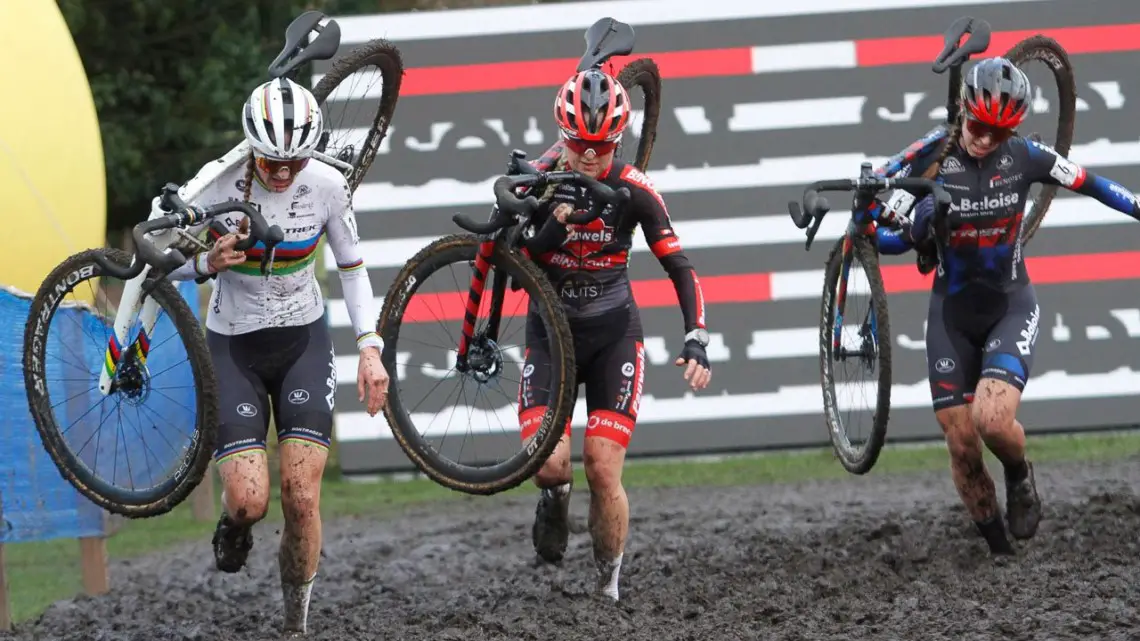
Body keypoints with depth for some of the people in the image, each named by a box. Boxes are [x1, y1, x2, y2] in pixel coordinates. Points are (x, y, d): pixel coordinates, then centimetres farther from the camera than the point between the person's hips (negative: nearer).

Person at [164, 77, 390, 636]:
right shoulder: (221, 186, -19)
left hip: (303, 342, 1)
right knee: (251, 501, -14)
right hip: (233, 346, -1)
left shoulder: (326, 186, -14)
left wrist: (370, 349, -8)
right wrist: (210, 262, -30)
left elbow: (352, 268, 1)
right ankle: (234, 519, 24)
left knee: (301, 500, -9)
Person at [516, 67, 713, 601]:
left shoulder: (633, 191, -13)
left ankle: (608, 589, 8)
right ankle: (554, 498, 18)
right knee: (549, 463, -19)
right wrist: (552, 226, -31)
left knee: (603, 472, -11)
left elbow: (680, 269, -11)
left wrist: (696, 342, -23)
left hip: (613, 335, 0)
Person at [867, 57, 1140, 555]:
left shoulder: (1024, 157, -9)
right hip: (951, 315, 1)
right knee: (962, 447, -2)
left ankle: (1019, 476, 8)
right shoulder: (928, 162, -12)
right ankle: (998, 550, 16)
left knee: (993, 419, -26)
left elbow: (1086, 182, 5)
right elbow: (888, 236, -10)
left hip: (1010, 308, -1)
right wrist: (869, 235, -31)